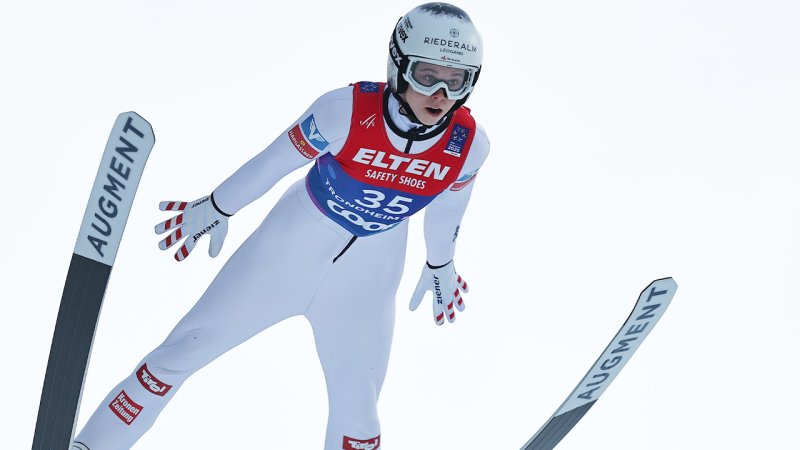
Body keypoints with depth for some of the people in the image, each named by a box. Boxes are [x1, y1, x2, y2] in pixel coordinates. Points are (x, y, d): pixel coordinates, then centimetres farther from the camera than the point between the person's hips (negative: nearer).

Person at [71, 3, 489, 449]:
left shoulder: (468, 144, -19)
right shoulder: (347, 110, -28)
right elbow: (276, 160, -11)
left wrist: (440, 266, 19)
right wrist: (217, 209, 3)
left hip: (368, 276, 2)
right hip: (293, 245, -2)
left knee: (357, 410, 4)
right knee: (188, 347, 1)